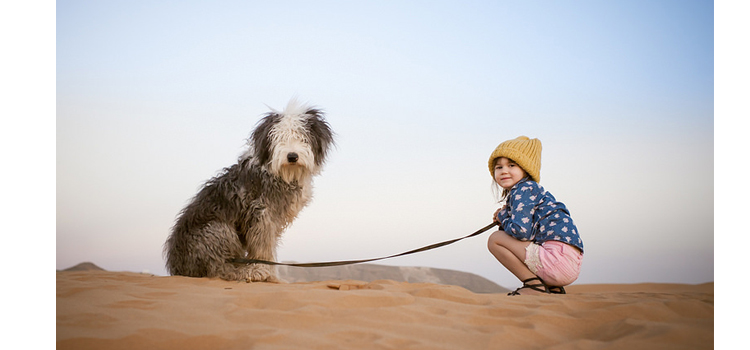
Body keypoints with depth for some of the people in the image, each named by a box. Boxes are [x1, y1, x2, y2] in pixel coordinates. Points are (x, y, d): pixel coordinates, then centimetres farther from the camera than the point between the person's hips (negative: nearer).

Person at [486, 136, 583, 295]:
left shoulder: (524, 189, -4)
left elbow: (521, 231, -17)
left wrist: (502, 217, 3)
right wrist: (505, 218, 10)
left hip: (558, 255, -10)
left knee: (495, 239, -5)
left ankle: (534, 284, -7)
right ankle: (552, 287, 16)